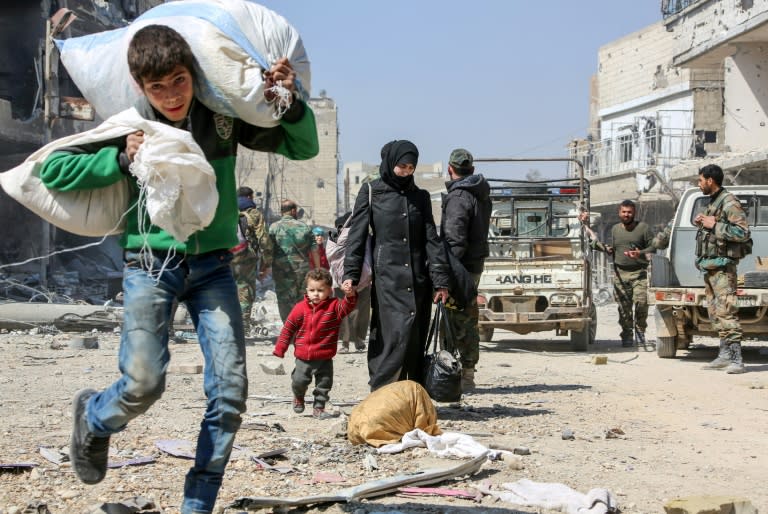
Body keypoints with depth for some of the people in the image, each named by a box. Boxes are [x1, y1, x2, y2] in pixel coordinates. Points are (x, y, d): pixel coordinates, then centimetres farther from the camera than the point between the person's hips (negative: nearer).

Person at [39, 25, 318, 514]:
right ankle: (93, 418, 20)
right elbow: (52, 170, -4)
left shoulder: (224, 115, 0)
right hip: (150, 265, -2)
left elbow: (304, 147, 6)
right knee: (144, 382, -17)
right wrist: (120, 160, -15)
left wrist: (290, 102, -13)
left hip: (212, 266, 3)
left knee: (230, 389, -8)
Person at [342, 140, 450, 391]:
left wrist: (440, 280, 3)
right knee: (397, 335, -15)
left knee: (416, 343, 2)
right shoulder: (370, 192, 5)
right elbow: (357, 235, 1)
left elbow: (431, 239, 11)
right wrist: (350, 274, -9)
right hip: (387, 279, -4)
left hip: (418, 280, 4)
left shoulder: (420, 196, 15)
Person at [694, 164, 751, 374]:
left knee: (726, 312, -15)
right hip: (709, 266, 10)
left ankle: (737, 360, -17)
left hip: (722, 265, -10)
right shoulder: (712, 203, 18)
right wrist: (701, 223, 11)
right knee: (715, 313, 11)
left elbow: (743, 233, -20)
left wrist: (714, 225, -18)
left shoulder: (729, 203, -12)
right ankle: (725, 355, 16)